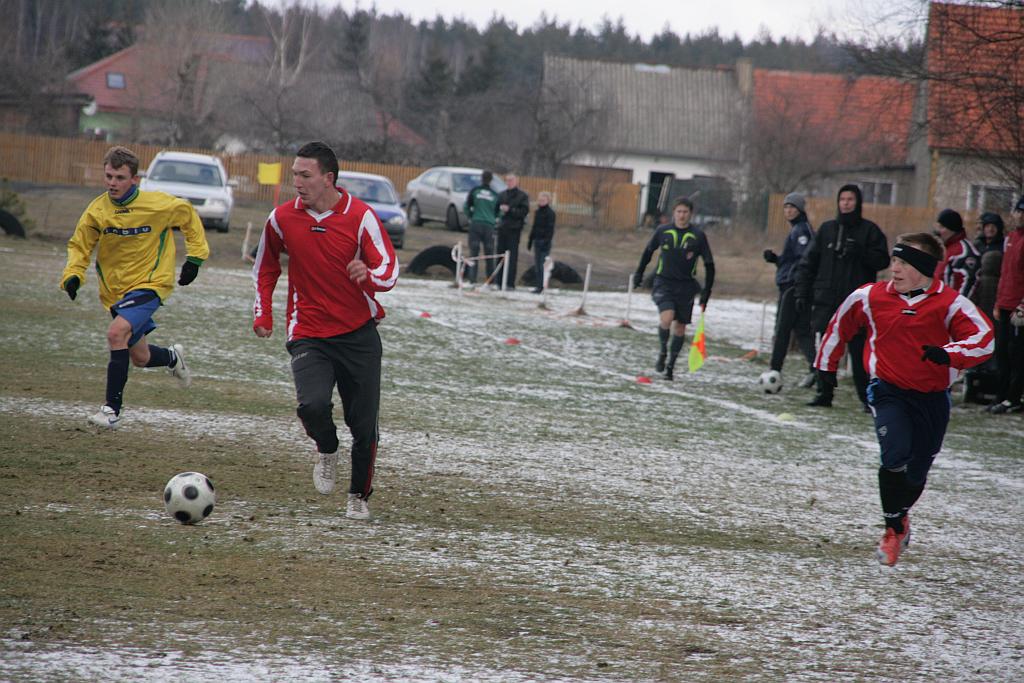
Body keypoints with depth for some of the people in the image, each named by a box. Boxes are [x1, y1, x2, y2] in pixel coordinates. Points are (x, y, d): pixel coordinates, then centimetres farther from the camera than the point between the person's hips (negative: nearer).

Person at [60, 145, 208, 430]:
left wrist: (195, 257, 2)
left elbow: (188, 214, 4)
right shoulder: (97, 210, -9)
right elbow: (80, 245, 3)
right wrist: (73, 276, -15)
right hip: (114, 289, 5)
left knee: (117, 332, -28)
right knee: (140, 358, 13)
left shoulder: (158, 205, -15)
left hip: (149, 283, -5)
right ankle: (172, 357, 49)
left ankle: (112, 408, -22)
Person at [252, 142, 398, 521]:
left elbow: (390, 271, -7)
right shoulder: (282, 218, -1)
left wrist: (369, 275, -30)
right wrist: (262, 314, 9)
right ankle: (327, 451, 11)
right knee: (312, 404, -24)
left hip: (359, 332, 0)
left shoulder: (360, 216, -8)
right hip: (309, 334, 0)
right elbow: (266, 267, 17)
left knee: (364, 425, 1)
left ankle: (359, 496, 25)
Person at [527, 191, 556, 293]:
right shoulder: (537, 212, 14)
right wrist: (530, 240, 20)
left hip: (544, 242, -8)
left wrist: (547, 241, -19)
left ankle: (540, 286, -10)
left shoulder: (550, 213, -8)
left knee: (542, 265, -10)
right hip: (537, 241, 8)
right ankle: (539, 285, 13)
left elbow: (550, 229, -12)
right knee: (536, 265, 8)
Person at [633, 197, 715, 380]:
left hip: (685, 286, 1)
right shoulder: (663, 232, 1)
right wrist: (639, 273, 19)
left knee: (680, 326, 5)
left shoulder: (698, 236, -2)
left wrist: (707, 291, -2)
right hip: (664, 282, -1)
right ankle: (662, 352, 1)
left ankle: (670, 366, 18)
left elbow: (709, 265, 3)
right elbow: (648, 251, 18)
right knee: (666, 317, -23)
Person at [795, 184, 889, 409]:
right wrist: (802, 293, 6)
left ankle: (868, 396, 0)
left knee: (860, 350, -5)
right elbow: (808, 262, 12)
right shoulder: (827, 229, 12)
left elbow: (882, 260, -2)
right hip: (826, 301, 3)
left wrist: (861, 253, -20)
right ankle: (824, 393, 10)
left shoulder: (869, 230, 4)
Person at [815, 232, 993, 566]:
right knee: (896, 454, -24)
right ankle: (893, 529, -7)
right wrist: (826, 364, 22)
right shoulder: (870, 298, -3)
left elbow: (983, 338, -21)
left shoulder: (950, 303, -11)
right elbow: (840, 324, 15)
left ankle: (900, 515, 43)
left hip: (932, 397, 1)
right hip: (889, 391, 0)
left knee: (917, 471, 10)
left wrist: (948, 353, -38)